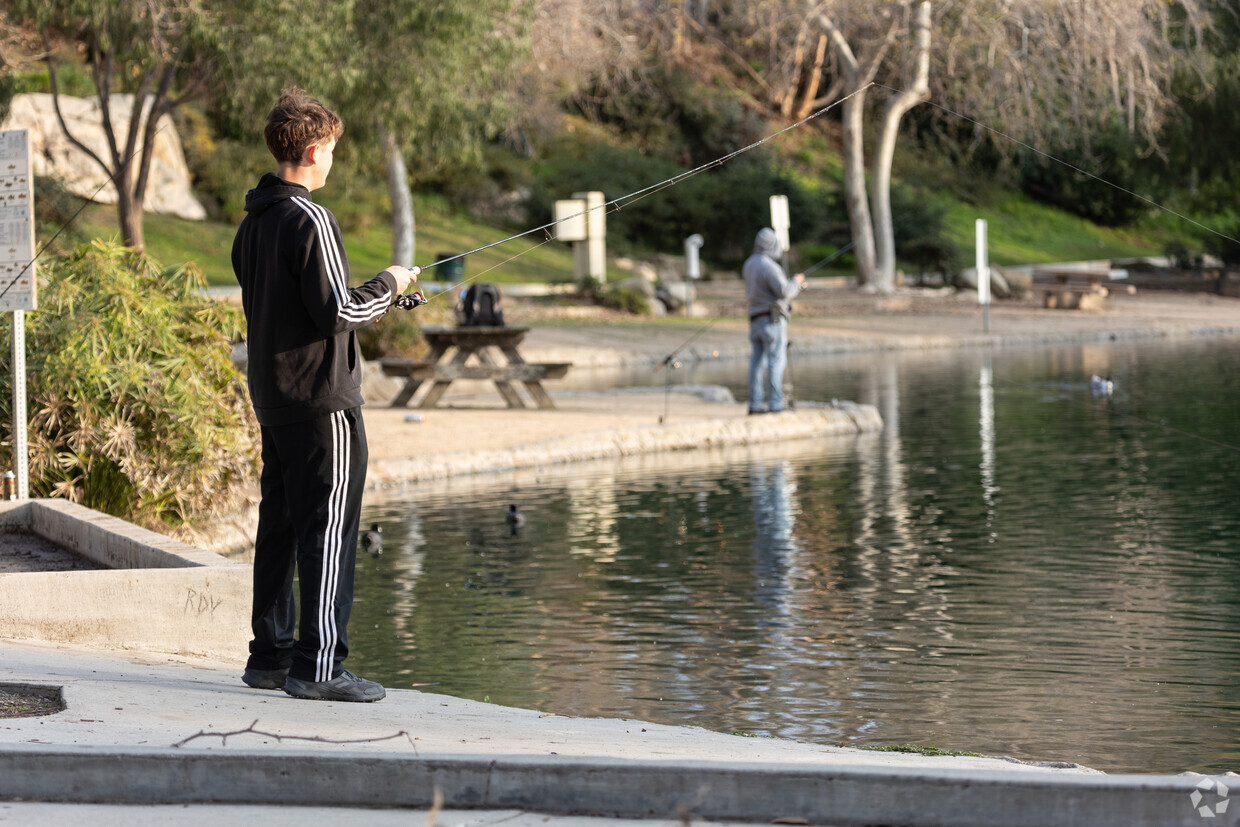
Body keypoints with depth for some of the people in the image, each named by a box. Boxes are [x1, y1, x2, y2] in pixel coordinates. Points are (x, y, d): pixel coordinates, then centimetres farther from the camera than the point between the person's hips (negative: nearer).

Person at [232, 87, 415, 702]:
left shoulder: (254, 222, 11)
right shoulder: (310, 220, -16)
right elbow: (336, 312, -19)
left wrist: (372, 295, 21)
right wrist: (388, 286, -2)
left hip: (271, 396, 9)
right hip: (321, 398, -9)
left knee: (279, 524, 13)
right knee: (330, 526, -5)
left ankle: (269, 655, 18)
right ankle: (317, 666, -6)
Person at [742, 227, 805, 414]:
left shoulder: (749, 264, 12)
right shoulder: (768, 266, -16)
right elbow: (784, 292, -21)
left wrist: (793, 285, 24)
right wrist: (796, 282, -1)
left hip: (756, 320, 8)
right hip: (773, 320, -8)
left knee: (757, 362, 8)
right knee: (776, 360, -8)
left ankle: (755, 403, 7)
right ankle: (775, 403, -12)